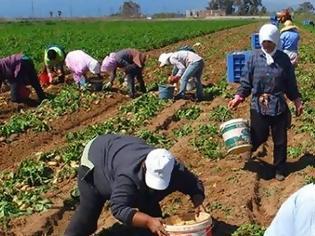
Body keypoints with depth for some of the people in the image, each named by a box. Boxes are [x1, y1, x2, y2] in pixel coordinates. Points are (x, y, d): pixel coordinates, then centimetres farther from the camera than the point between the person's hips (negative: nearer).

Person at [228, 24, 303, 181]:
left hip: (279, 107, 1)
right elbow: (246, 81, 1)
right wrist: (239, 96, -9)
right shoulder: (254, 57, -5)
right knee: (259, 137, 3)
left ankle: (279, 168, 30)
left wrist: (297, 101, 7)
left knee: (280, 140, 11)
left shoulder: (284, 59, -2)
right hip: (258, 106, -1)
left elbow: (291, 84, 6)